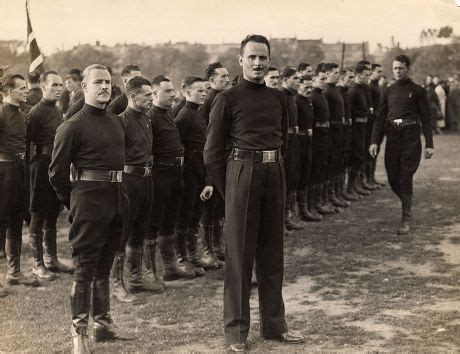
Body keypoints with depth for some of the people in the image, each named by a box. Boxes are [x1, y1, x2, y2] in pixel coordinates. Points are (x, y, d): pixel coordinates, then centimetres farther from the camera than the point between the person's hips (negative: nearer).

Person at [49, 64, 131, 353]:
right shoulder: (73, 126, -9)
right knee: (85, 267, -3)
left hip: (117, 199, 7)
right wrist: (72, 203, -1)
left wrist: (120, 193, 16)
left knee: (104, 264, 15)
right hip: (90, 200, -7)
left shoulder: (117, 122, 12)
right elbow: (57, 172, -7)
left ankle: (103, 323, 25)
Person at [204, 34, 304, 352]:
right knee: (239, 254, 1)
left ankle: (274, 324, 22)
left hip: (274, 175, 5)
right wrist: (227, 189, -2)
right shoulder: (227, 99, -4)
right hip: (242, 173, -5)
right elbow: (213, 152, -3)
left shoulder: (278, 99, 11)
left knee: (272, 252, 11)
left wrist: (274, 170, 13)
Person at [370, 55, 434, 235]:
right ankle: (407, 204, 33)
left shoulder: (417, 91, -1)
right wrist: (374, 141, -1)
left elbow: (425, 118, -1)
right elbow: (380, 117, 8)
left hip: (410, 136, -4)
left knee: (405, 179, -7)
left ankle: (406, 220, 0)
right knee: (393, 179, 6)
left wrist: (429, 144, -6)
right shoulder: (388, 91, 10)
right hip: (392, 136, 4)